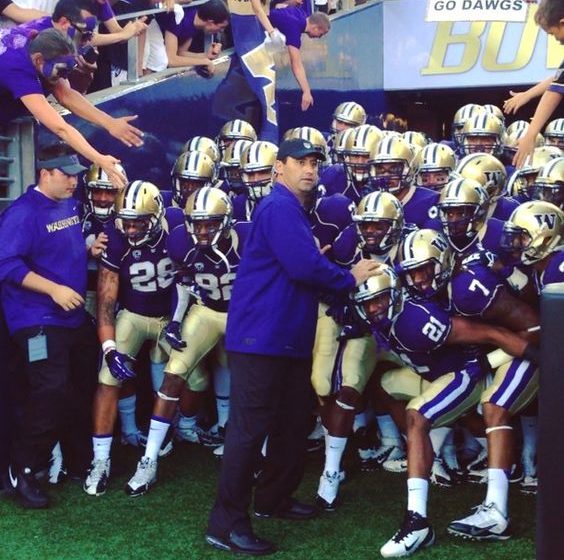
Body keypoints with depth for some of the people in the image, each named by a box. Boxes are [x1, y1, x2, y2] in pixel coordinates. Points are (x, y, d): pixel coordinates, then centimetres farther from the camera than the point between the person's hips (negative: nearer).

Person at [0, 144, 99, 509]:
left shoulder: (72, 206, 9)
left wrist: (90, 249, 3)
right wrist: (54, 289, -26)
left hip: (75, 316, 9)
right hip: (39, 320, -9)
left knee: (85, 388, 15)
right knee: (53, 393, -15)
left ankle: (84, 461, 31)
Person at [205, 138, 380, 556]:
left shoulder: (295, 210, 19)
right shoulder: (279, 208, -13)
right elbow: (304, 266, -24)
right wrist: (349, 278, -9)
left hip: (289, 338, 10)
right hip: (261, 336, -10)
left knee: (293, 421, 18)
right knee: (249, 427, -9)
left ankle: (273, 498, 33)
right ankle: (227, 523, -5)